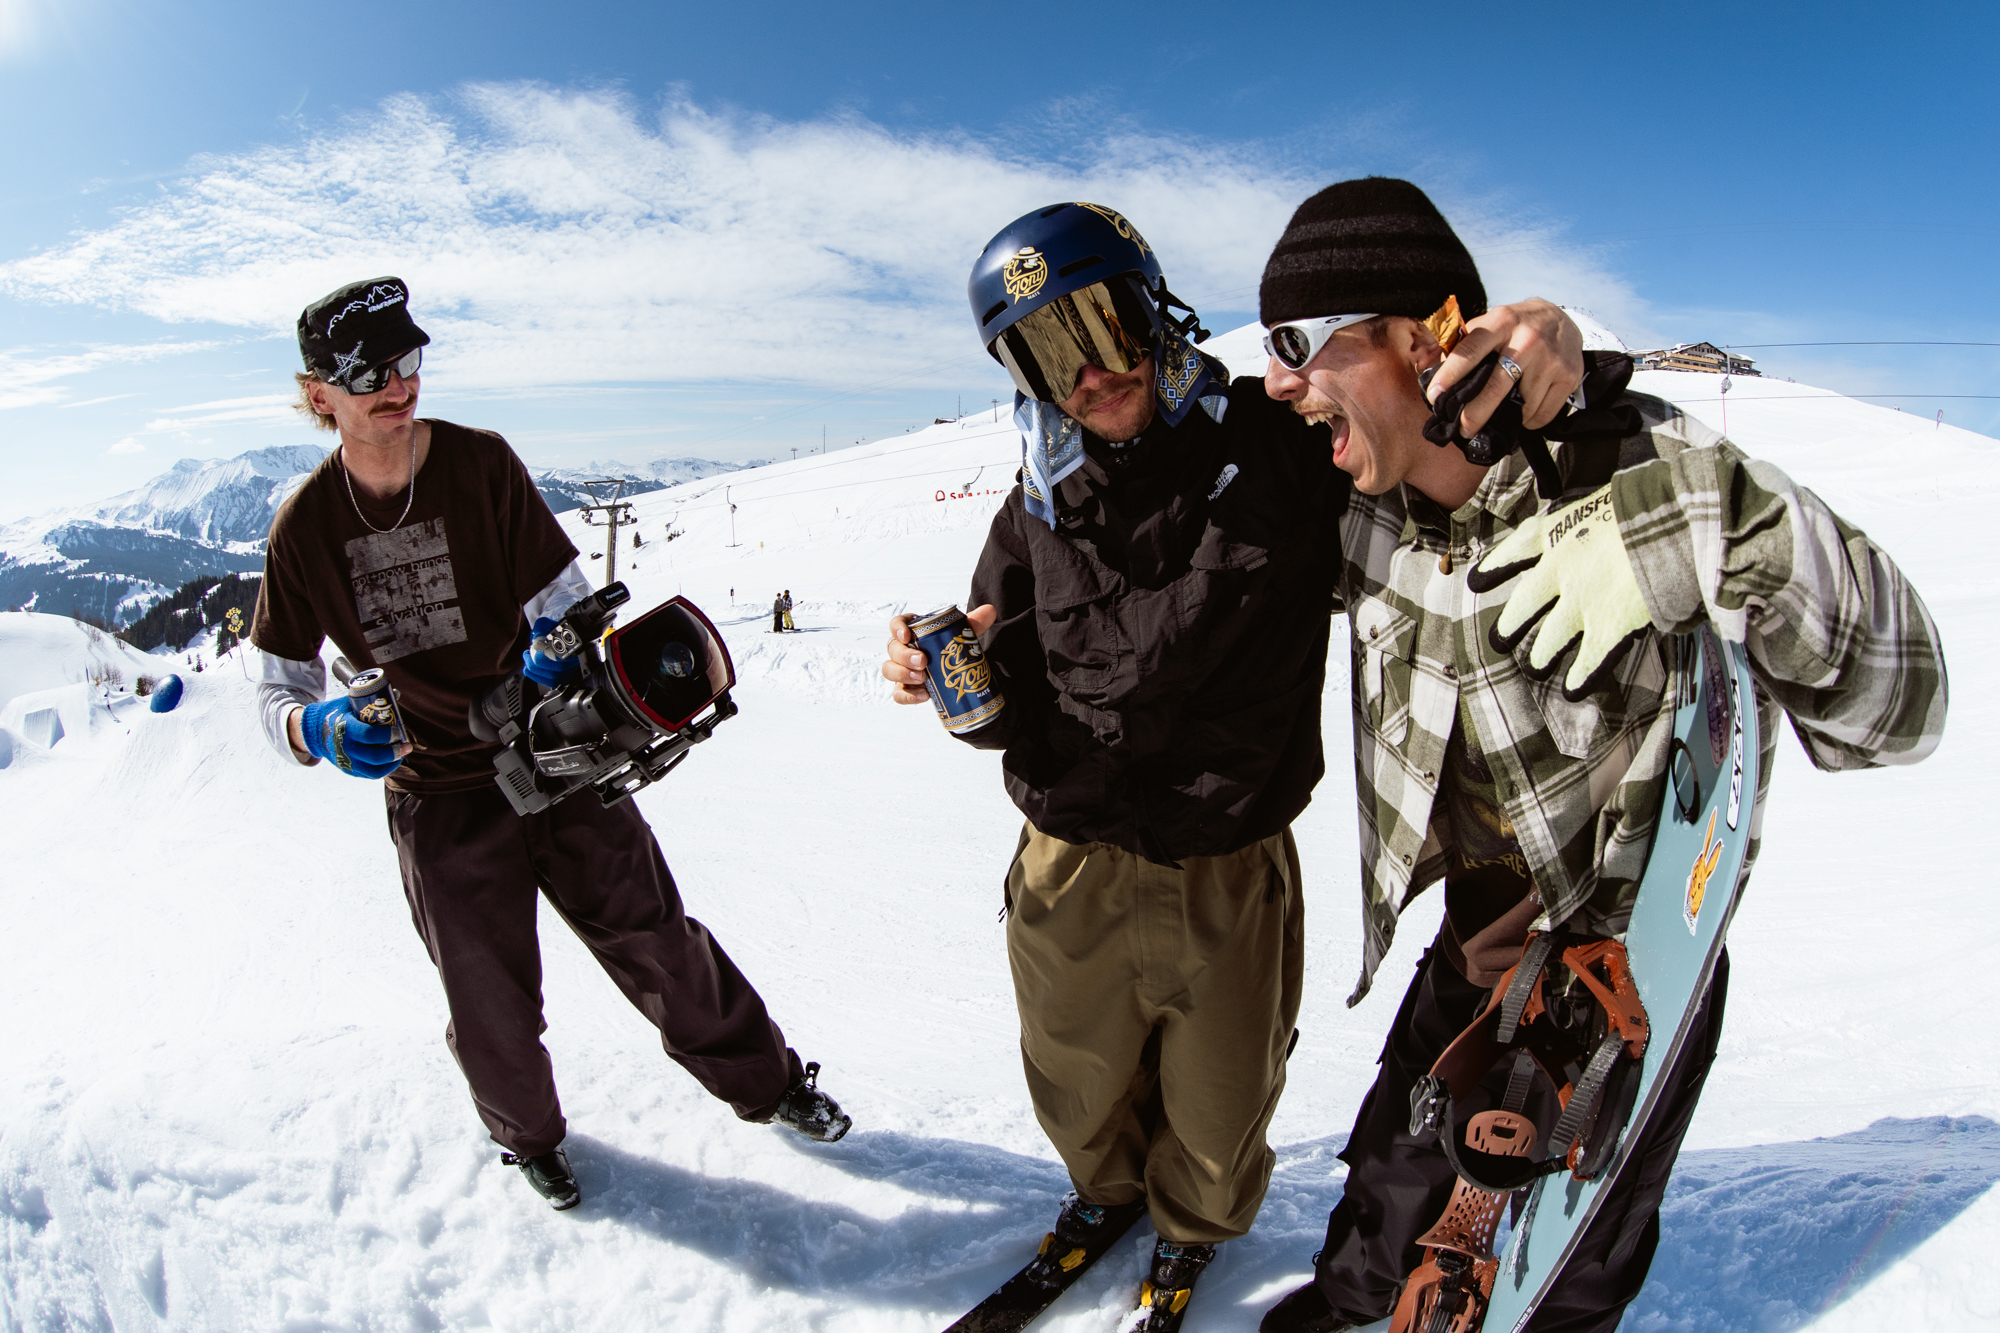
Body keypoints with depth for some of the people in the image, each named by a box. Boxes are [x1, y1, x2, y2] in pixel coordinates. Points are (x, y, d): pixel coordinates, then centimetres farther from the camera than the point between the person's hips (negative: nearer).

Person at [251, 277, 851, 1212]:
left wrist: (557, 656, -30)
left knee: (658, 946, 8)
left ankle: (767, 1081, 31)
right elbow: (280, 688, 0)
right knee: (491, 1008, 12)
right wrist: (317, 730, -24)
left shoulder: (482, 465, -10)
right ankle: (528, 1135, 44)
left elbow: (566, 601, -7)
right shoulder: (305, 527, -7)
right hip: (438, 797, 1)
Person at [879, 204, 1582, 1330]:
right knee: (1080, 1087, 27)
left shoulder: (1284, 442, -13)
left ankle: (1194, 1226, 58)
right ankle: (1108, 1188, 62)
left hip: (1228, 881, -2)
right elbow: (1013, 707, 6)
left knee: (1216, 1111, 23)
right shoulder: (1043, 503, -3)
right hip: (1068, 869, 3)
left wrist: (1538, 339, -30)